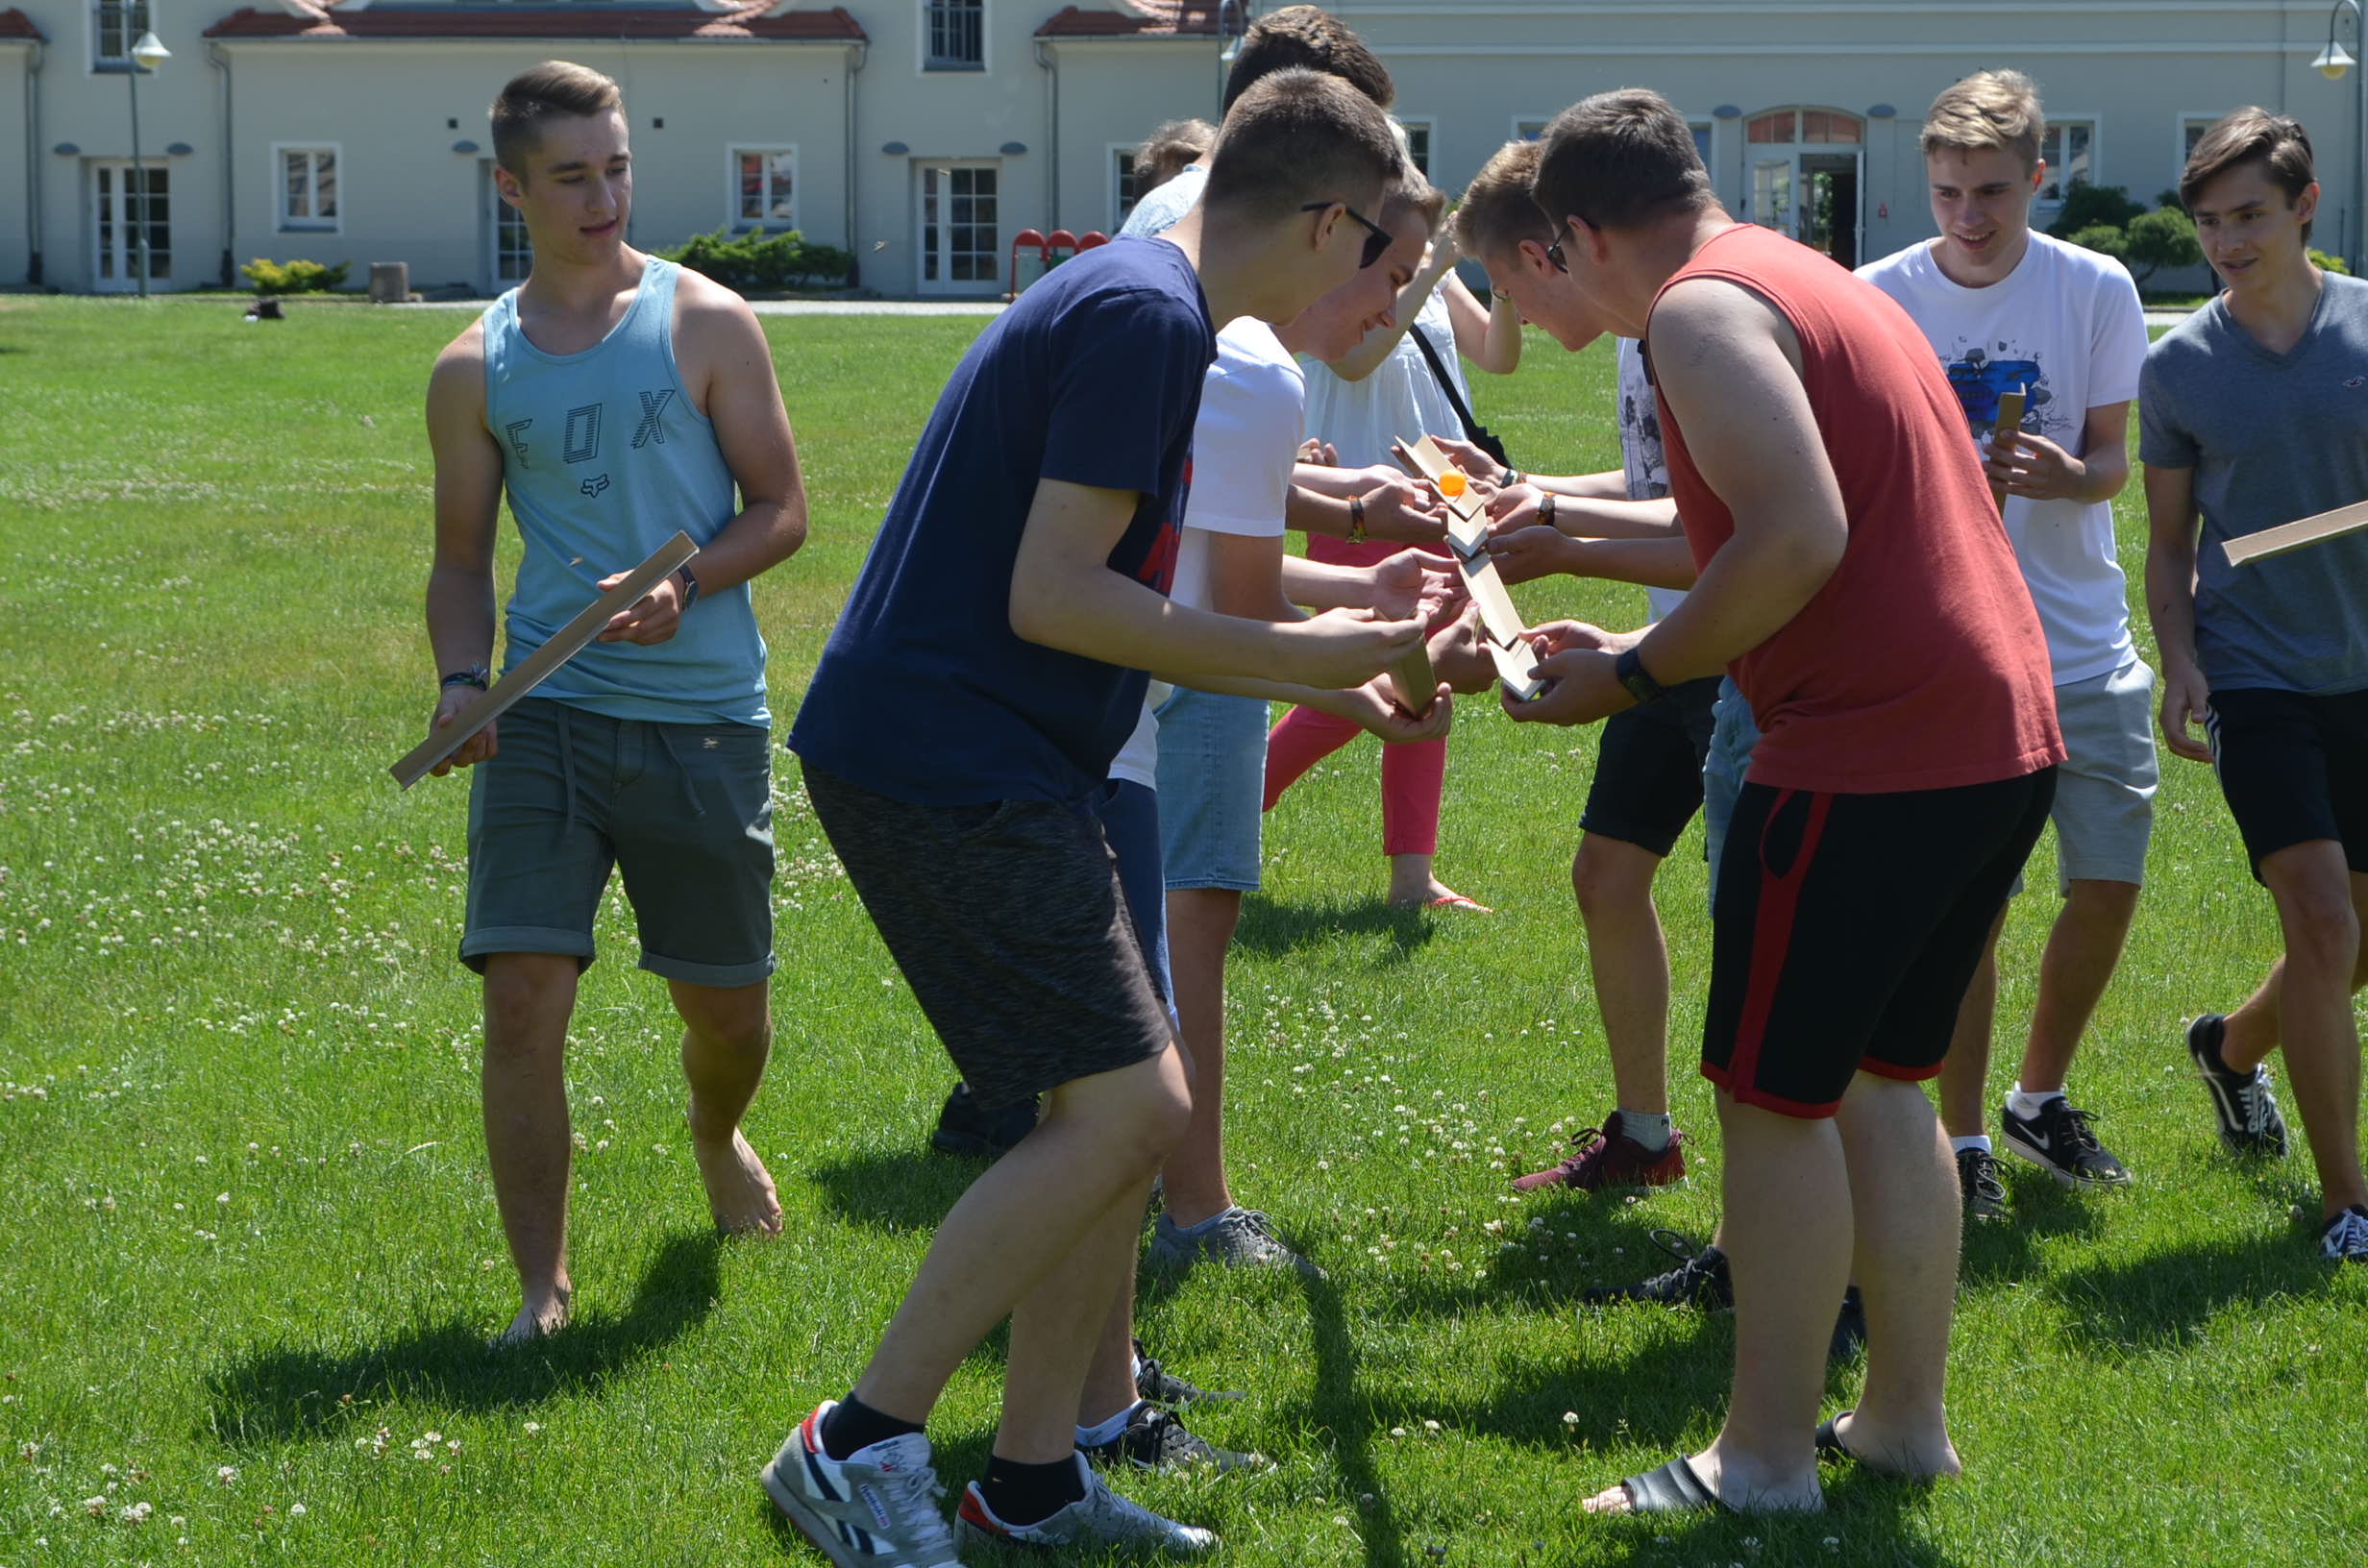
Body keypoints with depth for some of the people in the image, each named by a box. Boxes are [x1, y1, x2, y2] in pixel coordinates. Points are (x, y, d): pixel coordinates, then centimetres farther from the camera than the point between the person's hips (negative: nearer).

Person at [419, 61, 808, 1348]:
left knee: (726, 1004, 10)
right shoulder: (474, 371, 6)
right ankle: (540, 1288, -3)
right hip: (547, 715, 1)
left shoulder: (705, 325, 0)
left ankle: (716, 1140, 47)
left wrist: (685, 585, -17)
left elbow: (781, 508, 1)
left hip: (703, 713, -1)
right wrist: (460, 683, -6)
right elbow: (462, 559, 13)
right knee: (523, 995, -13)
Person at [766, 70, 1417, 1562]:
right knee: (1125, 1108, -12)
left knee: (1130, 1108, 11)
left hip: (987, 766, 11)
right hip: (944, 761, -11)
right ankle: (860, 1449, -7)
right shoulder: (1147, 318, -15)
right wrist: (1294, 656, -13)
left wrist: (1334, 640, 29)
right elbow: (1051, 597, -20)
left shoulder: (1137, 302, 17)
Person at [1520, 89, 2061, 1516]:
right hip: (2006, 738, 10)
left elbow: (1800, 538, -22)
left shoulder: (1701, 312, -10)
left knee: (1775, 1094, 1)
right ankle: (1907, 1420, 24)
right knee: (1877, 1082, 19)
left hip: (1870, 755, -9)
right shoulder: (1813, 283, 20)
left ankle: (1768, 1459, 7)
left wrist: (1639, 675, -11)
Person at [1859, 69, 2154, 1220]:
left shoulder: (2096, 290, -1)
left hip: (2086, 643, 3)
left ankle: (2040, 1100, 27)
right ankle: (1962, 1140, 9)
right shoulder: (1881, 298, -5)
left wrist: (2066, 477, -23)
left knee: (2108, 884, 5)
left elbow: (2113, 460, 0)